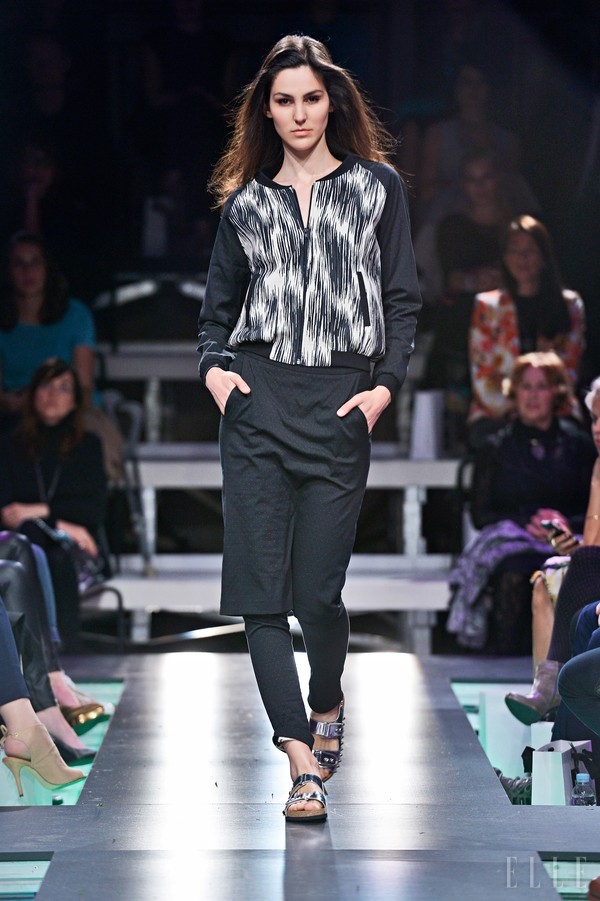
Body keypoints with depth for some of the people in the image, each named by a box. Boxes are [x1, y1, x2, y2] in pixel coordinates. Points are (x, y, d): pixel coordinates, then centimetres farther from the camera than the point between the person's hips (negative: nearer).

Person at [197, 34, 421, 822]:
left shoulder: (377, 187, 9)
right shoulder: (246, 203, 13)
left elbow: (404, 300, 7)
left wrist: (386, 385, -5)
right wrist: (213, 365, 0)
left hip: (340, 404, -2)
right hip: (258, 401, 2)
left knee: (319, 587, -4)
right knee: (259, 583, -8)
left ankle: (327, 704, 28)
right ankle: (303, 759, -6)